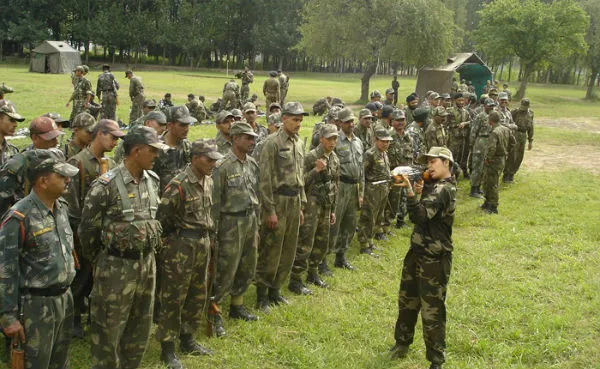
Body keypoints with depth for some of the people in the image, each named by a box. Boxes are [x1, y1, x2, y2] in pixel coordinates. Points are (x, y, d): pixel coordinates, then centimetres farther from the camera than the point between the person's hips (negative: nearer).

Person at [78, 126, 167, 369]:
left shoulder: (153, 181, 3)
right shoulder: (106, 186, -17)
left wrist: (149, 252, 15)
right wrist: (98, 261, 2)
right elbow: (87, 228, -9)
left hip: (147, 262, 6)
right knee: (108, 331, 5)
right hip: (116, 266, -6)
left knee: (140, 328, 17)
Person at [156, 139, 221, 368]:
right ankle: (167, 350, 12)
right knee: (173, 299, 2)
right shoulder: (178, 186, -19)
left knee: (198, 296, 17)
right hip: (180, 246, -8)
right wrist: (176, 238, -5)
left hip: (202, 245, 8)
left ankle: (187, 340, 33)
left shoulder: (208, 181, 6)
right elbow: (162, 219, -15)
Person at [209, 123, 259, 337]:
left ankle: (237, 307, 31)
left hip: (250, 221, 7)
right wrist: (213, 231, -12)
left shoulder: (252, 164, 8)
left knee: (247, 269, 15)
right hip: (231, 223, -7)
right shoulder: (223, 166, -14)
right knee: (225, 271, -4)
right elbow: (214, 202, -13)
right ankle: (213, 312, 8)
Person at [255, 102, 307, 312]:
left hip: (294, 200, 8)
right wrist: (270, 210, -17)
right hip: (278, 200, -8)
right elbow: (265, 179, -15)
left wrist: (301, 205, 17)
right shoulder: (273, 143, -12)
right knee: (270, 251, -2)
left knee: (289, 250, 13)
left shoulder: (299, 143, 12)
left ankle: (275, 290, 26)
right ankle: (262, 296, 9)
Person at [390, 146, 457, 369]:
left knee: (432, 311, -2)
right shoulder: (433, 186, 11)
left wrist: (410, 191, -35)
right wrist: (417, 193, 0)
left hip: (434, 260, -10)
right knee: (407, 301, 21)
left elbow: (421, 215, -29)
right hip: (417, 253, 10)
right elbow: (415, 217, 14)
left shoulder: (444, 190, -18)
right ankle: (402, 342, 39)